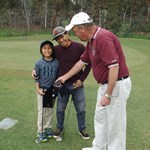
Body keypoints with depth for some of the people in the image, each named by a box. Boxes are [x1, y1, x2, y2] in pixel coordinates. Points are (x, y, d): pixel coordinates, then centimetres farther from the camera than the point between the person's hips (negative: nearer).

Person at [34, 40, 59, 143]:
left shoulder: (57, 62, -5)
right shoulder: (39, 63, -9)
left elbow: (58, 76, 3)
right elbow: (37, 78, -4)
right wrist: (38, 89, -12)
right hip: (42, 90, -2)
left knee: (50, 111, 14)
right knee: (41, 111, 4)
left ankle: (48, 129, 29)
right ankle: (40, 132, 14)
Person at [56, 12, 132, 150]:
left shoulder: (103, 38, -24)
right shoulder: (91, 41, 8)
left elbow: (114, 67, -28)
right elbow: (82, 61, 21)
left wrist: (108, 95, -24)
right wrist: (65, 77, 28)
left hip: (117, 85, -10)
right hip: (105, 84, 10)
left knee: (115, 123, 4)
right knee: (100, 118, 21)